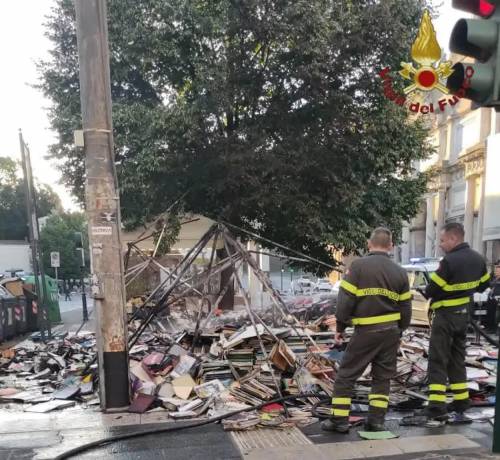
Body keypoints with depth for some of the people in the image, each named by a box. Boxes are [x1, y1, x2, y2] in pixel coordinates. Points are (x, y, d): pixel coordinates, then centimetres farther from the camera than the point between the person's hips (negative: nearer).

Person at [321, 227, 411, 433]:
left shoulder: (358, 266, -9)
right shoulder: (400, 272, 6)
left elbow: (345, 300, -10)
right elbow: (405, 308, 11)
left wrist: (340, 327, 1)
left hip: (365, 331, -4)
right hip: (391, 331, 4)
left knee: (346, 375, 5)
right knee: (382, 377, 15)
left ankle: (339, 420, 7)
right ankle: (376, 420, 15)